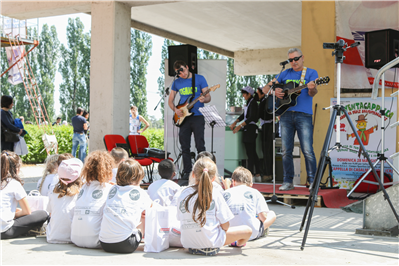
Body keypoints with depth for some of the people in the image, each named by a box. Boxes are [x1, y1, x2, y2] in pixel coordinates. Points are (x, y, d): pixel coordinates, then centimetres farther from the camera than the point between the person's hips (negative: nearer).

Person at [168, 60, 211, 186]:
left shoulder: (199, 79, 0)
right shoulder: (177, 82, 10)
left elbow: (208, 97, -1)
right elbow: (170, 100, 16)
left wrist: (204, 99, -24)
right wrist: (175, 110, -3)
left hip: (197, 116, -4)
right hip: (183, 118, 4)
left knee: (200, 146, -7)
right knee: (185, 148, 4)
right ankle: (187, 174, 11)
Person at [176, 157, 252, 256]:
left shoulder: (183, 194, 0)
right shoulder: (215, 195, -11)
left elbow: (181, 220, 8)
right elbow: (225, 226, -9)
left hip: (188, 244, 5)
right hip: (210, 244, -5)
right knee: (247, 230, 16)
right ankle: (238, 243, 44)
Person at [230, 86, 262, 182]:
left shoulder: (253, 102, -11)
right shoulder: (249, 102, 17)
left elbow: (251, 118, -20)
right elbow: (244, 115, 23)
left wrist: (240, 126, -23)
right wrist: (235, 123, 16)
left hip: (251, 129, -10)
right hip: (248, 129, 10)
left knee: (250, 153, -9)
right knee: (253, 153, 10)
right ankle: (257, 174, 14)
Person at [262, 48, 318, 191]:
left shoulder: (311, 73, 7)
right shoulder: (285, 73, 16)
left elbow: (312, 93, -7)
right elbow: (267, 87, 17)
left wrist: (311, 88, -29)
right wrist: (273, 91, -5)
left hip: (303, 115, -4)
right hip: (285, 114, 4)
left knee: (307, 150, -8)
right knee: (286, 151, 5)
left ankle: (312, 181, 2)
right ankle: (288, 182, 13)